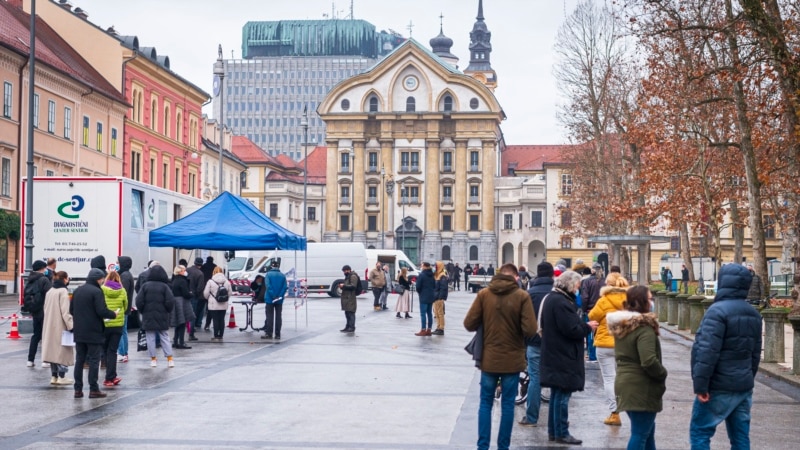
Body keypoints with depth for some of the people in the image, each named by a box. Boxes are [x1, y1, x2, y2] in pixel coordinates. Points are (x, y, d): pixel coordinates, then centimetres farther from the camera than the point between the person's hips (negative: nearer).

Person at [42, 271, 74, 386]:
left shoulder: (50, 291, 12)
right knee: (63, 350, 0)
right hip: (61, 327, -8)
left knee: (53, 350, 12)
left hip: (49, 326, 8)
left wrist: (50, 321, 20)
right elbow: (65, 311, -18)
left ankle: (53, 376, 14)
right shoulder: (63, 291, -13)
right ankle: (61, 376, 1)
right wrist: (71, 326, -16)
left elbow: (46, 309, 16)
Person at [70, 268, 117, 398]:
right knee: (94, 360, 0)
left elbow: (71, 310, 12)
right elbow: (101, 311, -20)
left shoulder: (78, 290, 8)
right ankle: (93, 389, 1)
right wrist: (113, 314, -4)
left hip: (79, 332, 6)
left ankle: (78, 389, 11)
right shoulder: (96, 291, -14)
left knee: (79, 360, 10)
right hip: (93, 332, -6)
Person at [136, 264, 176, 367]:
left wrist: (143, 311, 10)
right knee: (165, 338, 6)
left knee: (150, 338, 7)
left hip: (148, 316, 0)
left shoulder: (145, 286, -3)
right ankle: (170, 359, 2)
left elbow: (139, 301, -6)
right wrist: (167, 311, 8)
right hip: (162, 317, 0)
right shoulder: (165, 286, -6)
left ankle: (153, 359, 8)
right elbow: (170, 302, -11)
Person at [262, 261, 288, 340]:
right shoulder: (283, 275, 3)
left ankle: (268, 334, 1)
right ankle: (277, 335, 7)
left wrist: (273, 296, -14)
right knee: (278, 316, 7)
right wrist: (280, 295, -9)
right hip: (279, 300, 2)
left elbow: (268, 286, -15)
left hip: (270, 299, -2)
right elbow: (285, 287, -6)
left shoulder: (269, 274, -5)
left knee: (270, 316, 3)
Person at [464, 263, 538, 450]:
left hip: (489, 358, 1)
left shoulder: (484, 294, -6)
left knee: (486, 403, 12)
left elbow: (469, 324, -5)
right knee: (507, 404, 10)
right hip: (512, 359, -1)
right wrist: (517, 330, 7)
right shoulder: (522, 296, -10)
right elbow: (530, 330, -15)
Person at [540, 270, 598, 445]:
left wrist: (583, 325, 9)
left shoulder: (551, 298, 13)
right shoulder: (561, 302, -20)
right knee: (563, 395, -4)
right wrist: (588, 327, -7)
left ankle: (553, 431, 23)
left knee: (557, 394, 16)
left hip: (554, 356, 11)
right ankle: (561, 433, 1)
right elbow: (572, 330, -22)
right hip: (563, 357, -11)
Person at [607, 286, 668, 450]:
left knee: (647, 428, 21)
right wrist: (662, 373, -8)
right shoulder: (644, 327, -19)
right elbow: (649, 361, -25)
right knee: (640, 433, -2)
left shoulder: (621, 326, 9)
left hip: (624, 382, 9)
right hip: (642, 388, -9)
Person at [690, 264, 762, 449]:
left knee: (700, 433, 0)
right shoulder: (754, 314, 10)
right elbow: (755, 353, 17)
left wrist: (700, 385, -20)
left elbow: (707, 351, -22)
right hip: (744, 387, 8)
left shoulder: (718, 310, -15)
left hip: (719, 387, -8)